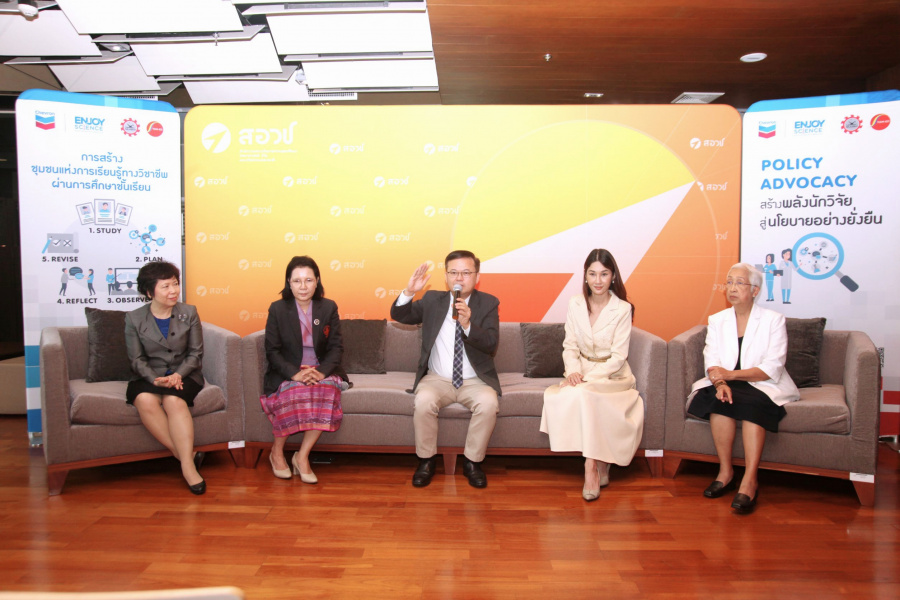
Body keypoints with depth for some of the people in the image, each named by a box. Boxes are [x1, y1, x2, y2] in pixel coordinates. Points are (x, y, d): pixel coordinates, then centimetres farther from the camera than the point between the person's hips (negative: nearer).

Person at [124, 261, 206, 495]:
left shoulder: (189, 313, 5)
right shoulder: (134, 318, 5)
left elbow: (195, 353, 3)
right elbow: (137, 360, 1)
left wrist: (178, 375, -15)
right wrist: (156, 379, -18)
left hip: (184, 376, -1)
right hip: (149, 377, 1)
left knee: (174, 400, -33)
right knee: (145, 400, -33)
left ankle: (188, 465, -33)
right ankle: (186, 454, -28)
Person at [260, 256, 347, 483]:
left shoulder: (329, 308, 5)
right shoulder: (277, 309, 2)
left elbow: (336, 347, 2)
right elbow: (272, 350, -3)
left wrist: (321, 372, -17)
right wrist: (295, 373, -20)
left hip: (321, 371, 1)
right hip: (288, 372, -1)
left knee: (328, 389, -32)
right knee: (293, 391, -34)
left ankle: (302, 456, -19)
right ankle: (277, 452, -9)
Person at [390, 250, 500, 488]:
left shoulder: (488, 303, 0)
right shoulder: (432, 300, 6)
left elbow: (491, 345, -12)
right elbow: (398, 315, 4)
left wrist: (467, 325, -30)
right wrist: (409, 292, -15)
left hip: (474, 381, 0)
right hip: (437, 379, 1)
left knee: (489, 403, -31)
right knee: (424, 401, -31)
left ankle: (472, 462, -8)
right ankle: (426, 461, -8)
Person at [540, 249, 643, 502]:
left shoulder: (623, 309, -8)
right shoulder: (575, 304, 3)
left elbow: (618, 357, -11)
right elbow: (570, 346, 4)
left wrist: (589, 377, -23)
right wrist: (573, 371, -16)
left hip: (612, 375, -3)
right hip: (582, 372, 4)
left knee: (583, 394, -34)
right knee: (562, 396, -30)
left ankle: (591, 466, -22)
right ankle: (600, 463, -18)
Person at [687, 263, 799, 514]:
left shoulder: (774, 320, 2)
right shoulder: (717, 320, 12)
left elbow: (772, 368, -10)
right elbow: (711, 362, 0)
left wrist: (731, 374, -23)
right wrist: (720, 382, -23)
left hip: (763, 387, -2)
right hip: (727, 383, 2)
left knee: (752, 403, -34)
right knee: (719, 398, -31)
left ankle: (749, 481, -34)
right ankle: (725, 472, -21)